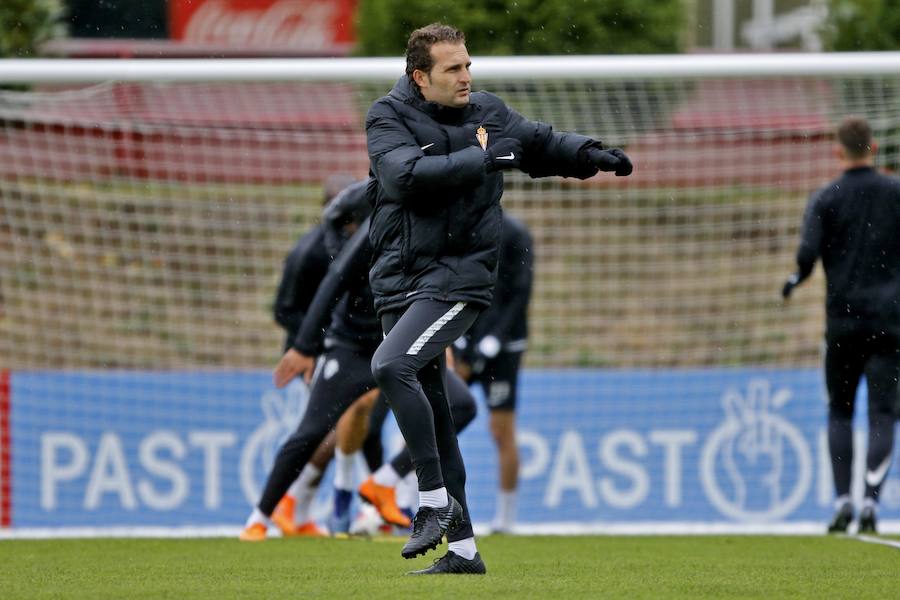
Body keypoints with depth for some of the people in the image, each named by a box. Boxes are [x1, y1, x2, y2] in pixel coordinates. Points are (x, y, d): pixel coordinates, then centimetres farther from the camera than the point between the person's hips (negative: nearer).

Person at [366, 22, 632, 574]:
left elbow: (542, 144, 23)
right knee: (432, 419, 5)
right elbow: (408, 173, -20)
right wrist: (481, 160, -23)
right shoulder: (388, 118, -1)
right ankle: (463, 548, 12)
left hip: (458, 276, -2)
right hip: (398, 281, 2)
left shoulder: (488, 113, 6)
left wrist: (594, 156, 6)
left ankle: (435, 499, -18)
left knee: (392, 365, -27)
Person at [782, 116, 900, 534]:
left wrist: (796, 281, 5)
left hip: (843, 316, 0)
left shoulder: (826, 199, -2)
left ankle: (842, 499, 3)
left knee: (839, 410, 13)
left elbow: (808, 253, -14)